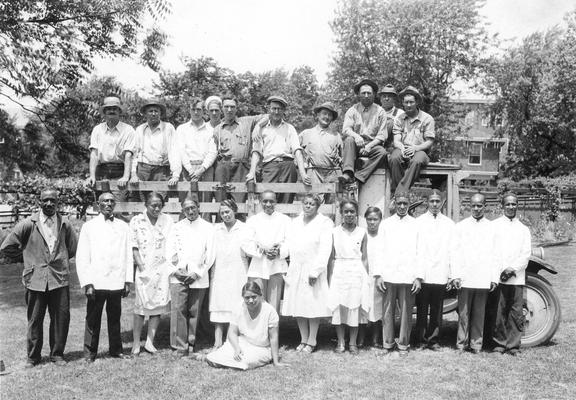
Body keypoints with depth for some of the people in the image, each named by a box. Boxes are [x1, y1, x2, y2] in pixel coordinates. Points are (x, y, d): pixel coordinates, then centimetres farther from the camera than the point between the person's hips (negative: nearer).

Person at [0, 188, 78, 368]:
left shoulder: (65, 224, 3)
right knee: (34, 319, 7)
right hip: (35, 279, -1)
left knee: (61, 318, 4)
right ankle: (33, 356, 22)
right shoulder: (28, 224, -3)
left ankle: (57, 354, 20)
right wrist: (28, 259, 7)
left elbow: (73, 248, 17)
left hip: (60, 278, 1)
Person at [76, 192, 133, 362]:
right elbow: (82, 257, 0)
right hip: (96, 283, -2)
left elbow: (128, 255, 10)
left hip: (117, 282, 2)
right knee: (93, 319, 5)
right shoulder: (89, 226, 3)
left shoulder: (123, 227, 9)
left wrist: (128, 280, 5)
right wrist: (86, 283, -7)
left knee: (115, 318, 10)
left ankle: (116, 350, 22)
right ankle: (90, 353, 17)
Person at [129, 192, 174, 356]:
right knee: (141, 306, -3)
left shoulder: (167, 221, 6)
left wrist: (172, 266, -2)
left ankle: (150, 341, 13)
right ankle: (136, 342, 9)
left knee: (158, 305, 4)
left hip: (162, 269, 2)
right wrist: (141, 267, -8)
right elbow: (134, 247, -2)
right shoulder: (137, 221, 1)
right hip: (144, 270, -2)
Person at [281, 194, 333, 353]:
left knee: (313, 306, -2)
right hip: (295, 270, 5)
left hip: (313, 270, -5)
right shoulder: (295, 222, 16)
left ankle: (312, 341, 9)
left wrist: (315, 271, -15)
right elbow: (289, 244, 13)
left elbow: (325, 249, -9)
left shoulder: (325, 223, -1)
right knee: (298, 306, 6)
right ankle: (303, 340, 18)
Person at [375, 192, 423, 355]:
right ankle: (387, 343, 16)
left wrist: (418, 276, -4)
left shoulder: (416, 225, 6)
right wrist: (378, 274, -1)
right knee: (387, 311, 3)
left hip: (408, 276, -1)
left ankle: (403, 344, 16)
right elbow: (380, 250, 7)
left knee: (406, 311, 3)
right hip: (388, 274, 1)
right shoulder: (385, 224, 9)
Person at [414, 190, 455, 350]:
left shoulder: (449, 224, 9)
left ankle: (433, 339, 17)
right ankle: (421, 340, 13)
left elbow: (452, 250, 6)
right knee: (422, 309, 3)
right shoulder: (418, 221, 6)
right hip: (422, 275, -1)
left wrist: (452, 274, -1)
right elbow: (413, 248, 4)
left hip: (441, 275, 1)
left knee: (437, 310, 5)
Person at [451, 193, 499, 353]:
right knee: (463, 313, 2)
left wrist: (495, 278, 1)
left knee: (479, 313, 4)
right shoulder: (461, 226, 7)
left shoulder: (492, 228, 8)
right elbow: (455, 252, 5)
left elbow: (495, 254, 6)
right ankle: (461, 343, 12)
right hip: (464, 278, 0)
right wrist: (455, 275, -3)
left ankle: (476, 344, 14)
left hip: (483, 279, 0)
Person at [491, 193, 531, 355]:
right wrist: (500, 270, -9)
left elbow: (526, 254, 7)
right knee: (498, 312, -3)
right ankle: (500, 343, 7)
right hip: (498, 276, -2)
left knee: (516, 312, 0)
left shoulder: (524, 229, 15)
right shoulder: (494, 225, 8)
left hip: (517, 277, 2)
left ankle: (513, 345, 7)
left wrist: (513, 269, -8)